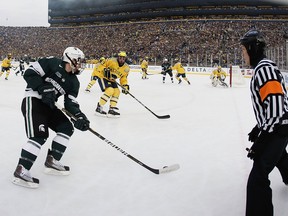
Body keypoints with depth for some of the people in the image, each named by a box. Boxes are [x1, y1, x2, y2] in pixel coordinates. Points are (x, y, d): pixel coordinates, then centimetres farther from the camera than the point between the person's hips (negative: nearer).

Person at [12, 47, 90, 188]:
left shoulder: (73, 82, 8)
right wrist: (44, 89, -23)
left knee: (67, 127, 4)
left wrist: (79, 116, -16)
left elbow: (70, 102, 2)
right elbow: (29, 73, -14)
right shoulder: (51, 63, -10)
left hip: (48, 105, 9)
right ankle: (20, 172, -17)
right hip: (32, 100, -8)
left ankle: (51, 162, 11)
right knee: (40, 135, -21)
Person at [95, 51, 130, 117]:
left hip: (111, 79, 7)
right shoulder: (112, 61, -24)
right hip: (103, 76, -7)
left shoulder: (126, 68, -6)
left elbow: (123, 78, 3)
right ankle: (99, 107, -15)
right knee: (110, 90, -24)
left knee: (117, 91, -4)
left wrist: (125, 86, -9)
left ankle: (112, 109, 7)